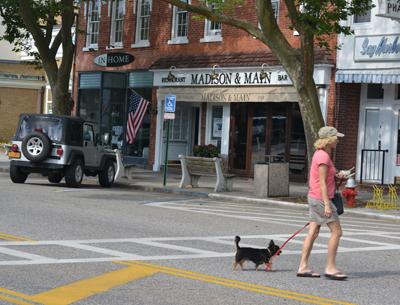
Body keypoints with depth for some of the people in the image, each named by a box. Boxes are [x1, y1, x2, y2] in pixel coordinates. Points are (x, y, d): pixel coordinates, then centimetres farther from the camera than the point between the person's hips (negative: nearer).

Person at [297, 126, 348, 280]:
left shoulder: (320, 154, 12)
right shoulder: (323, 157, -17)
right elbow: (322, 183, -20)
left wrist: (336, 175, 5)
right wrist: (327, 205, -22)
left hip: (315, 198, 10)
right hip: (321, 199, -10)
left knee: (313, 233, 9)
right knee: (336, 232, -5)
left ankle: (303, 267, 10)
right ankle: (330, 268, -2)